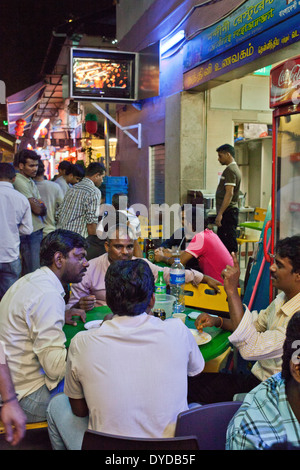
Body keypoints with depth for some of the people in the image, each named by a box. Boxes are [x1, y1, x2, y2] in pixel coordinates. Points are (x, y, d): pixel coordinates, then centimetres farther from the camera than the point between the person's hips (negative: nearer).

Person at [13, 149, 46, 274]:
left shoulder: (30, 181, 16)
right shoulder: (19, 182, -13)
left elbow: (42, 209, 11)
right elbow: (37, 209, -15)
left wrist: (40, 207, -9)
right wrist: (41, 206, 5)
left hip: (37, 231, 9)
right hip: (29, 234, -9)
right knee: (33, 271, -6)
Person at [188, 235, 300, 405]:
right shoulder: (283, 298, 1)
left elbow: (250, 348, -36)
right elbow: (257, 324, 17)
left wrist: (232, 290, -34)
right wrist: (217, 321, 0)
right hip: (258, 376, 8)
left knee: (196, 389, -12)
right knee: (196, 380, 0)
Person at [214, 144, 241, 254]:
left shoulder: (230, 170, -14)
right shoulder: (235, 168, 19)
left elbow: (229, 193, -22)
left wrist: (220, 214, -23)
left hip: (228, 212, -11)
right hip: (231, 211, 11)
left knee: (229, 244, -8)